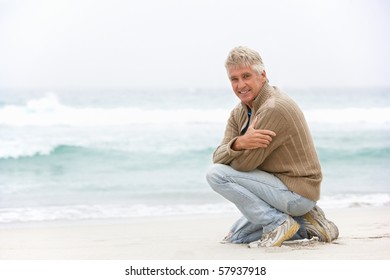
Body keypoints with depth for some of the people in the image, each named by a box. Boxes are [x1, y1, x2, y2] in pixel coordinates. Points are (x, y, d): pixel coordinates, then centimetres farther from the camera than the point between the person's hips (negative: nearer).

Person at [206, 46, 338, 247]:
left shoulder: (274, 108, -21)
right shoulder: (239, 113, 8)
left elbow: (245, 163, -24)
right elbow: (218, 157, -7)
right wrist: (238, 143, -27)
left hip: (296, 192, -10)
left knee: (217, 175, -17)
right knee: (235, 237, 20)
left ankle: (277, 223, -12)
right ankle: (307, 225, 14)